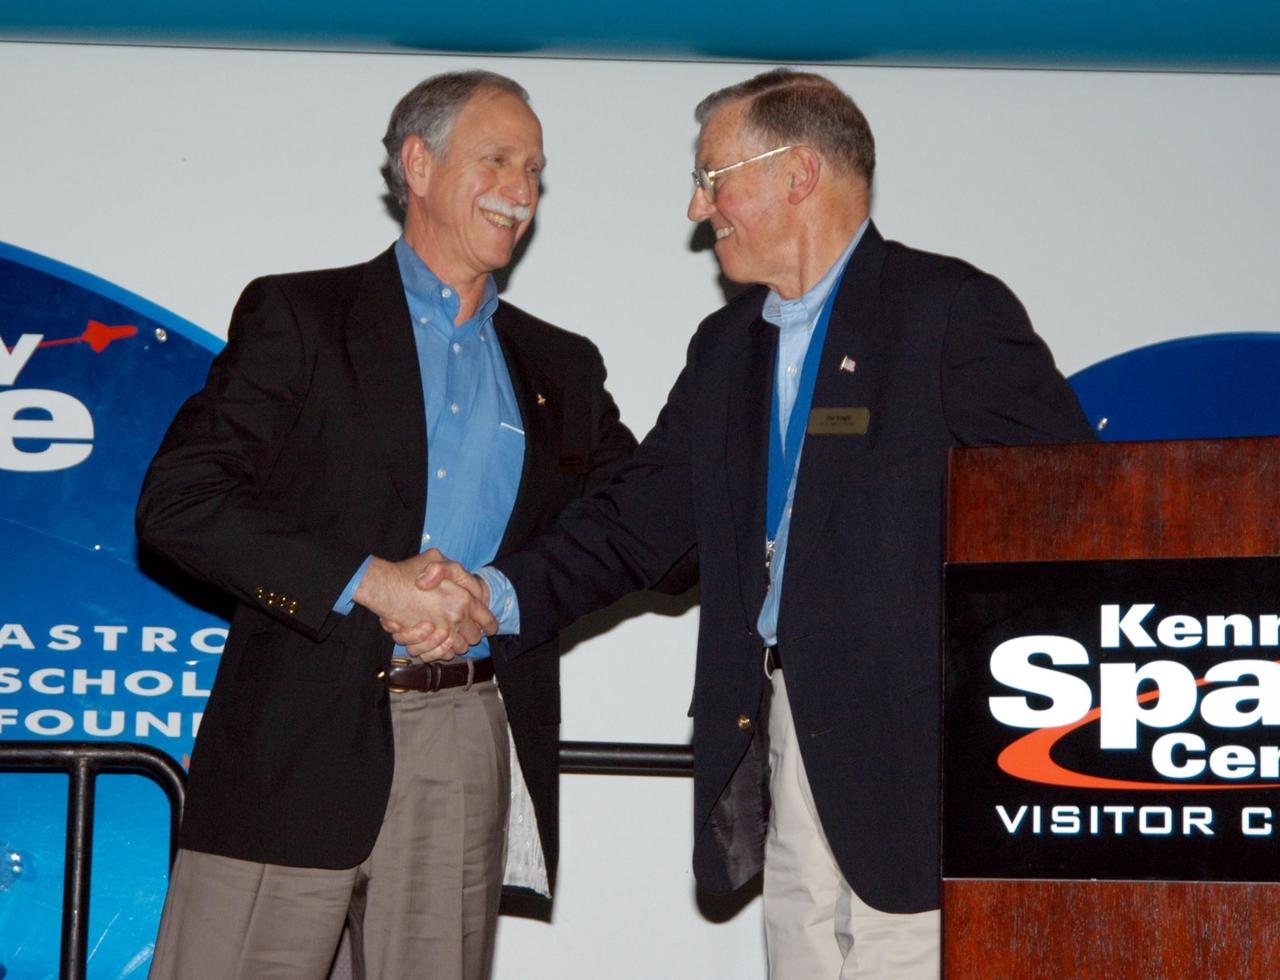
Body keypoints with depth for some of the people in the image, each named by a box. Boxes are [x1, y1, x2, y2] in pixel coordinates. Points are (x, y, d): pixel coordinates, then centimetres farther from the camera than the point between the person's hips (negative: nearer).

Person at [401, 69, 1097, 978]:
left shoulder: (950, 310, -5)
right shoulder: (725, 347, 18)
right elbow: (638, 521, 14)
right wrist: (503, 595, -2)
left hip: (908, 745, -7)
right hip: (782, 743, 7)